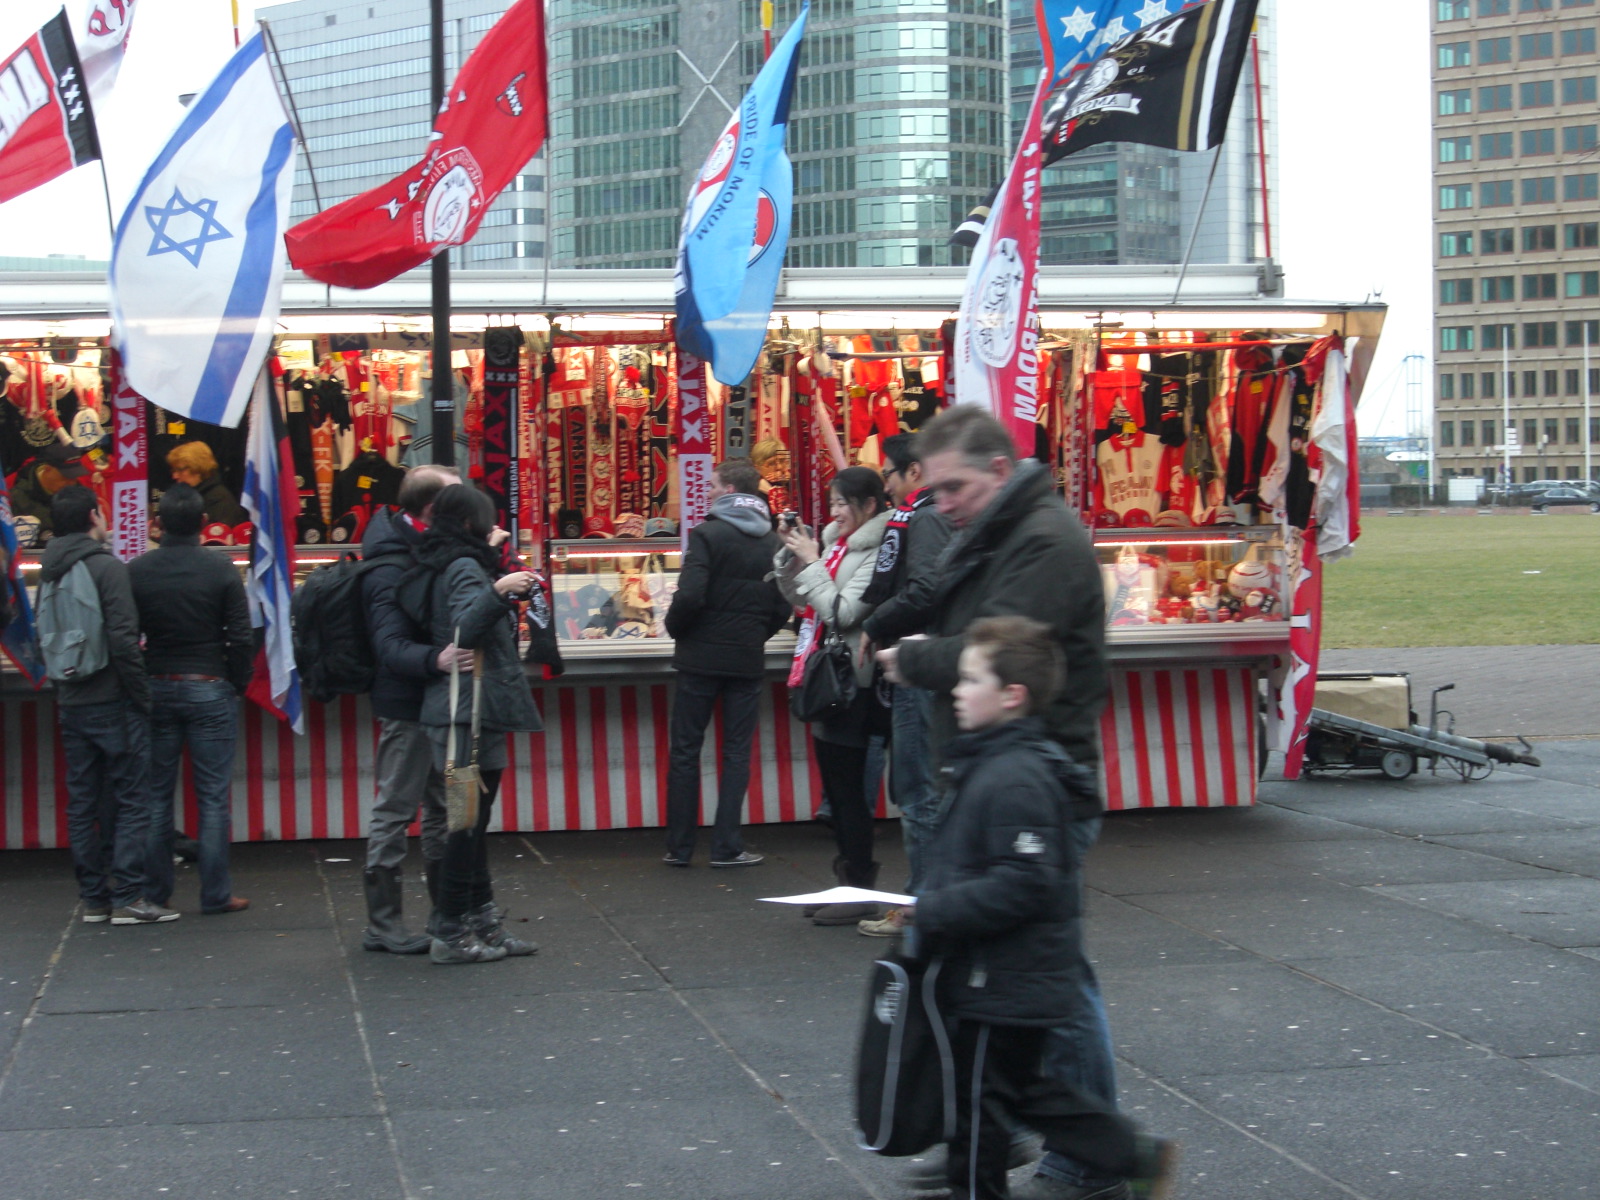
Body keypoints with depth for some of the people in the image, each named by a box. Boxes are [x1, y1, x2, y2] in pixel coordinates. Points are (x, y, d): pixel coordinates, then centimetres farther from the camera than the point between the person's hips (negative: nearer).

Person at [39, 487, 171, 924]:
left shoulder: (50, 572, 9)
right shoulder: (107, 567, -12)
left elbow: (44, 640, 14)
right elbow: (123, 641, -17)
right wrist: (142, 696, -10)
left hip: (71, 704, 7)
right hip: (112, 703, -7)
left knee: (82, 802, 10)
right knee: (131, 801, -2)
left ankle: (93, 897, 14)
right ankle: (127, 897, -4)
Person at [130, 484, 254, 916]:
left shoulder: (137, 571, -2)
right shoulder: (221, 569, -7)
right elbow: (242, 637, -8)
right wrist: (238, 685, 4)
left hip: (156, 689, 2)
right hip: (210, 690, -2)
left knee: (156, 796, 10)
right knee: (213, 798, 2)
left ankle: (154, 892, 13)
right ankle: (216, 895, 3)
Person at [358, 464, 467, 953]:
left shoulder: (423, 554, 10)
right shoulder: (391, 569, -20)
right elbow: (390, 646, -30)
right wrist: (435, 660, -49)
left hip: (434, 705, 10)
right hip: (408, 707, -10)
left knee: (441, 810, 16)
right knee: (395, 812, -3)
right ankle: (383, 925, 4)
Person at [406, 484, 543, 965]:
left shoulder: (447, 565, 15)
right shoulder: (464, 569, -13)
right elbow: (464, 631, -27)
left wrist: (491, 556, 38)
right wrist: (497, 592, -41)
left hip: (467, 712, 10)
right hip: (472, 712, -10)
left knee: (473, 820, 13)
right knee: (469, 822, -7)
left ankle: (482, 922, 18)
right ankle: (450, 934, -3)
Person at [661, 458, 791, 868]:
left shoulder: (708, 534, -11)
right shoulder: (774, 544, 4)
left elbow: (690, 595, -19)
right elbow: (783, 607, 4)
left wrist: (675, 628, 0)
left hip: (701, 657, -3)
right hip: (748, 661, 3)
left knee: (686, 751, 6)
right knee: (736, 753, 8)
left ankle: (679, 846, 9)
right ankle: (726, 846, 6)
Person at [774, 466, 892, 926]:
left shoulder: (877, 551, -15)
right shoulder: (836, 542, 11)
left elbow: (844, 613, -20)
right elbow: (798, 598, 18)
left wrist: (813, 562, -14)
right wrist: (792, 554, 3)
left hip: (853, 682, -9)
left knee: (849, 787, -3)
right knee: (834, 787, 14)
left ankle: (861, 889, 5)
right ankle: (848, 881, 23)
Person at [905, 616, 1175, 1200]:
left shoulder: (1016, 779, -24)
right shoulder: (994, 762, 9)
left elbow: (1022, 884, -28)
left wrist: (934, 911, -24)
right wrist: (932, 904, 10)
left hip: (1005, 987, -11)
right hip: (1011, 980, 11)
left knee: (977, 1103, 4)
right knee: (1026, 1090, 20)